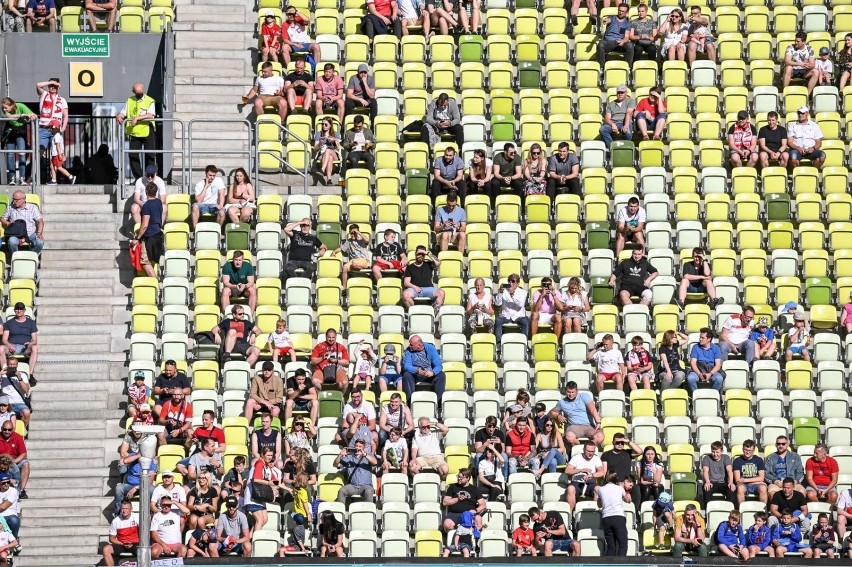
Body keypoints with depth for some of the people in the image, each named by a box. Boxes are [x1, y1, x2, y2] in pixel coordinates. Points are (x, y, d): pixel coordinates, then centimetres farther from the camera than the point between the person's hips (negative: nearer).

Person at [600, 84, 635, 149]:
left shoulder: (630, 101, 13)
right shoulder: (611, 104, 23)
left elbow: (629, 113, -5)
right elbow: (607, 118, 10)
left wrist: (626, 125, -24)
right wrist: (613, 124, -14)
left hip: (625, 123, -3)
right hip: (613, 123, 3)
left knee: (627, 132, -39)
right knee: (603, 129, -31)